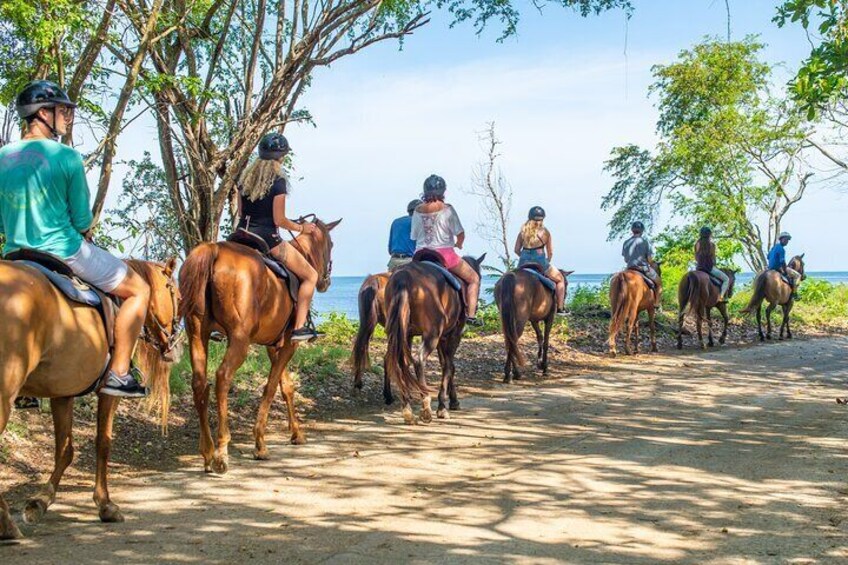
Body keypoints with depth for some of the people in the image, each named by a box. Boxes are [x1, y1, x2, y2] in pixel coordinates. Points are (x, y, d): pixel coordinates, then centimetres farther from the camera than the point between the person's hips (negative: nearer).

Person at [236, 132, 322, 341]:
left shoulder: (245, 177, 9)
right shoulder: (278, 181, -11)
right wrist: (301, 227, 3)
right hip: (268, 238, -7)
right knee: (310, 276, 5)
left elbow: (240, 212, 13)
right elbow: (279, 220, -13)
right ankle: (299, 327, -4)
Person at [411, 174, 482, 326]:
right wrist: (458, 244, 14)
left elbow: (415, 236, 9)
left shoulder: (418, 211, 3)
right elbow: (460, 234, -7)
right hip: (444, 254, -4)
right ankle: (471, 315, 1)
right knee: (474, 279, 12)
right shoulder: (447, 209, -8)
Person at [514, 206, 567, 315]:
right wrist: (547, 263, 22)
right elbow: (550, 253, 5)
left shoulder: (523, 231, 9)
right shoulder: (545, 232, 3)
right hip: (540, 260, -3)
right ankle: (560, 308, 12)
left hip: (524, 262, 3)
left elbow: (517, 250, 9)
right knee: (560, 279, 17)